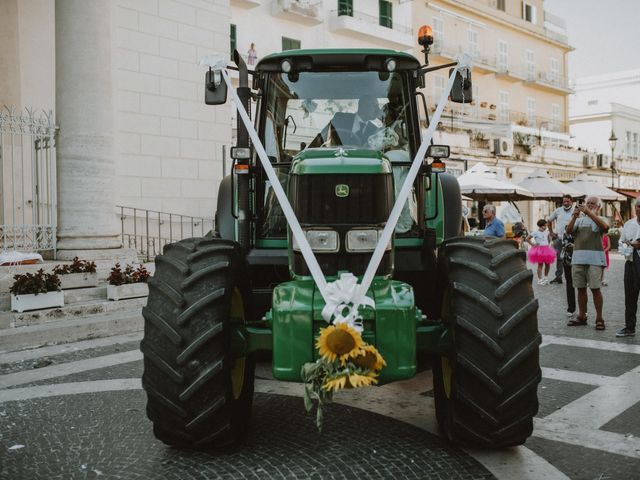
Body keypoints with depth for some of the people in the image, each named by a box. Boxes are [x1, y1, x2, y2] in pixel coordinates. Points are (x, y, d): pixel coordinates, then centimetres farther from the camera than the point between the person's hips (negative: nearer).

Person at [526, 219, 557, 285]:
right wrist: (532, 244, -12)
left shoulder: (546, 232, 8)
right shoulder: (535, 232, -10)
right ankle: (540, 279, 1)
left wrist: (548, 244, 16)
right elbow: (527, 239, -11)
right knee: (540, 264, -4)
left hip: (546, 249, 6)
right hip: (539, 250, -6)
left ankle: (546, 277, 21)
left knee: (548, 264, 5)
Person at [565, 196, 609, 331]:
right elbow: (569, 231, 2)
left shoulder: (600, 219, 7)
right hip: (578, 257, 4)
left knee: (595, 288, -6)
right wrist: (574, 216, -14)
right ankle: (582, 317, 16)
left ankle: (599, 319, 0)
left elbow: (605, 226, -17)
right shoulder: (580, 220, 16)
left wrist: (588, 212, -23)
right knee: (581, 288, 8)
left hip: (594, 258, -4)